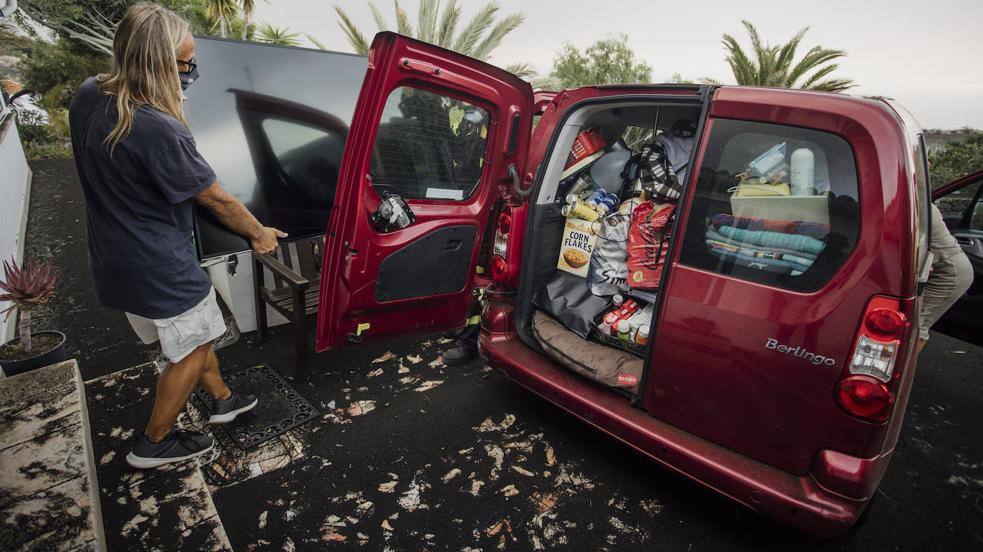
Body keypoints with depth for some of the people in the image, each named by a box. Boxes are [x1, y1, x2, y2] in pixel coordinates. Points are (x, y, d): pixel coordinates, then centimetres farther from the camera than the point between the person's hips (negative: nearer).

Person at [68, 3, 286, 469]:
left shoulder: (86, 97, -3)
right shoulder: (159, 130, -30)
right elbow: (216, 200, -19)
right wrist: (260, 234, -1)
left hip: (114, 259, 9)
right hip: (158, 268, -9)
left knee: (194, 331, 25)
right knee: (192, 349, 13)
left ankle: (223, 399, 45)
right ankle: (154, 443, 31)